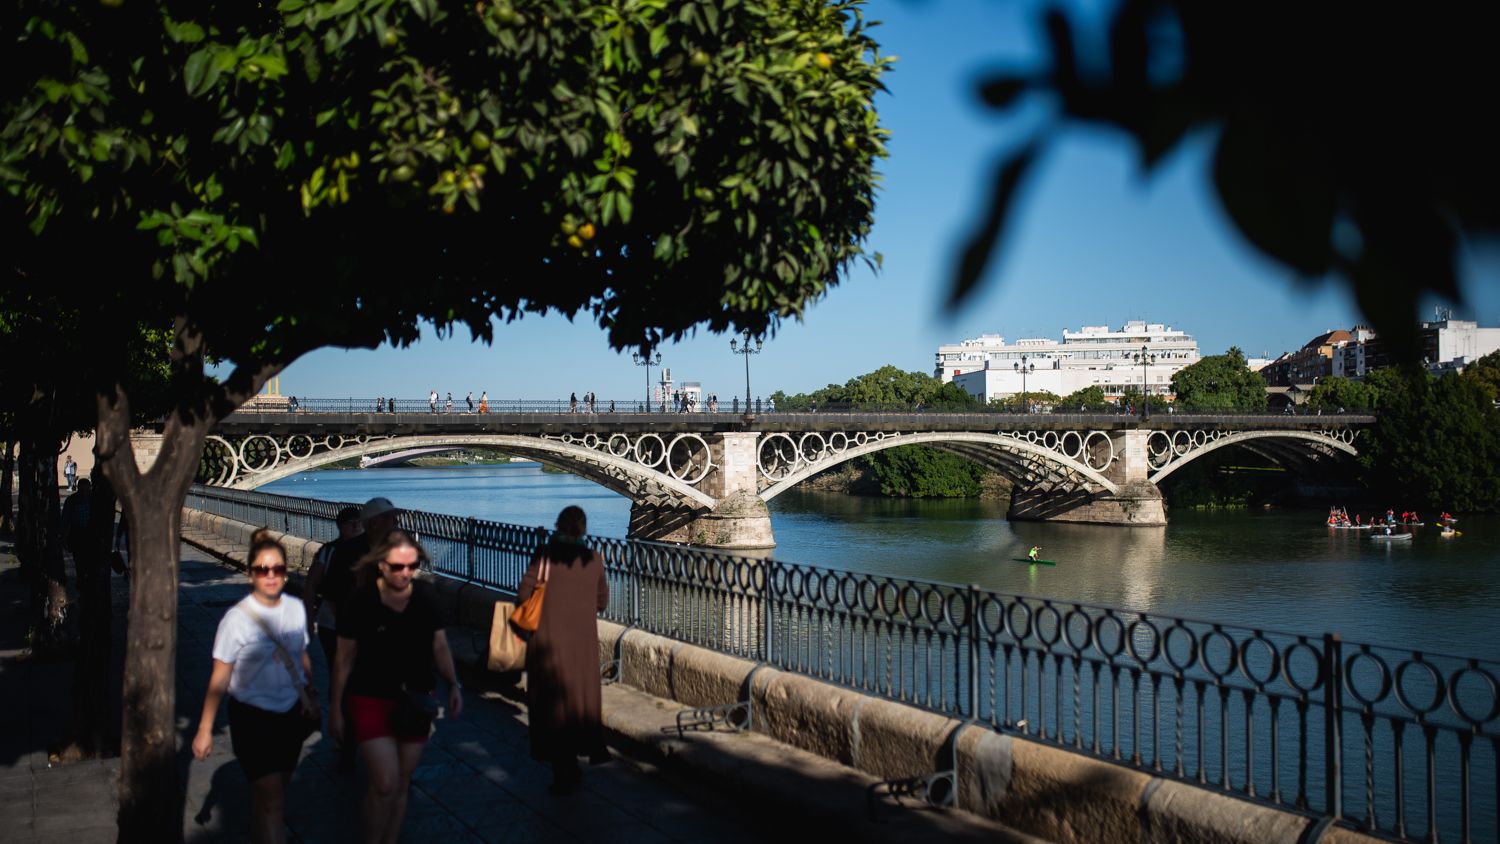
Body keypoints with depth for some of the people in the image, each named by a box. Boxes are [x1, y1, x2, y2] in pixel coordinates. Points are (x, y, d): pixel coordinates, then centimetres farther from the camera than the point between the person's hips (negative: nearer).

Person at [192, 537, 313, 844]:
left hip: (291, 713, 5)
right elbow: (220, 678, -13)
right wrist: (205, 729, -12)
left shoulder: (296, 608, -3)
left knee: (274, 791, 18)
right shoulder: (237, 618, -16)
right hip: (253, 717, -5)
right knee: (270, 799, -7)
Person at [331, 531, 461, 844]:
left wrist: (453, 685, -5)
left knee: (401, 784, 13)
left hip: (415, 701, 3)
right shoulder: (360, 603, -16)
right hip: (371, 701, -3)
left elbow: (440, 646, 4)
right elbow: (345, 659, -7)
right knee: (385, 784, -11)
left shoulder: (425, 598, -8)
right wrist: (336, 707, -2)